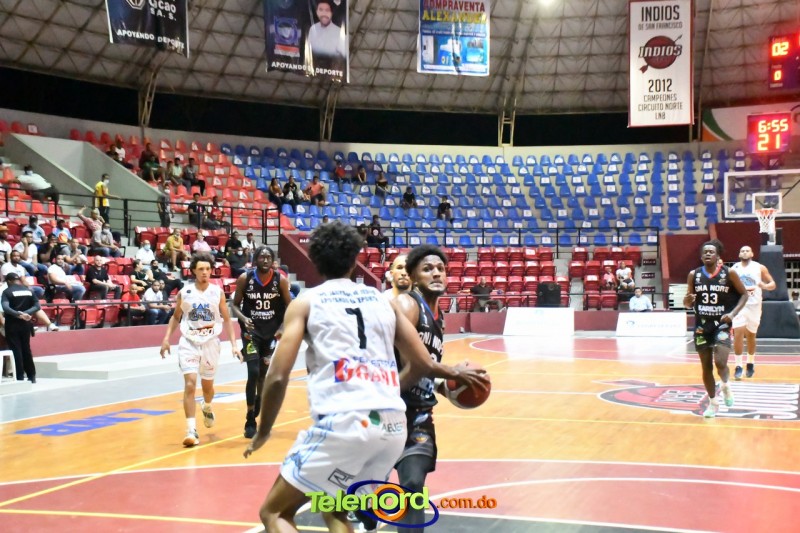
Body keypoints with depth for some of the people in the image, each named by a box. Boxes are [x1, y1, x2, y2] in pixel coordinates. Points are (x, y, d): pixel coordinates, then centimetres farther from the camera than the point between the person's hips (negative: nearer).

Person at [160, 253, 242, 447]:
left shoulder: (217, 292, -3)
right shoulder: (184, 292, -3)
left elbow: (226, 320, 2)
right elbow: (176, 317, 11)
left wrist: (234, 344, -5)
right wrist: (167, 338, 2)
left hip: (210, 343, 1)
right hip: (189, 343, -1)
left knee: (207, 385, 16)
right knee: (190, 384, -14)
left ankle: (207, 408, 50)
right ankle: (191, 430, -14)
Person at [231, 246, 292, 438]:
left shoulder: (280, 280, -8)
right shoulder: (245, 278, -10)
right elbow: (235, 305, -2)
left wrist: (282, 329, -11)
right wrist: (243, 318, -21)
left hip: (272, 332, 2)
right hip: (252, 332, -2)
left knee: (264, 376, 13)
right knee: (254, 374, -14)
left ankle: (259, 415, 33)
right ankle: (250, 420, -3)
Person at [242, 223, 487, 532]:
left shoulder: (305, 302, 9)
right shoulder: (382, 300, 19)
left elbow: (278, 377, 1)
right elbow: (423, 365, 21)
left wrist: (263, 431, 17)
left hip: (343, 422, -5)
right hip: (394, 426, 5)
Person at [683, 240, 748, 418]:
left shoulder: (729, 273, -8)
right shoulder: (694, 275, -2)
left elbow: (744, 294, 0)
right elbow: (688, 303, 6)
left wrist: (733, 313, -14)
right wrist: (687, 300, -19)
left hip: (722, 324, -3)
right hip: (702, 325, 3)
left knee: (720, 362, -20)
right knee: (706, 367, 8)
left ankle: (726, 385, 11)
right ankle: (713, 402, 24)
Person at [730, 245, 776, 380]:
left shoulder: (760, 268, 0)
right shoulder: (733, 269, 3)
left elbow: (773, 284, -1)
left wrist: (765, 286, -21)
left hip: (754, 305, 0)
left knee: (751, 335, 11)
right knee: (738, 333, -13)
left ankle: (751, 364, 30)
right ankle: (738, 366, -10)